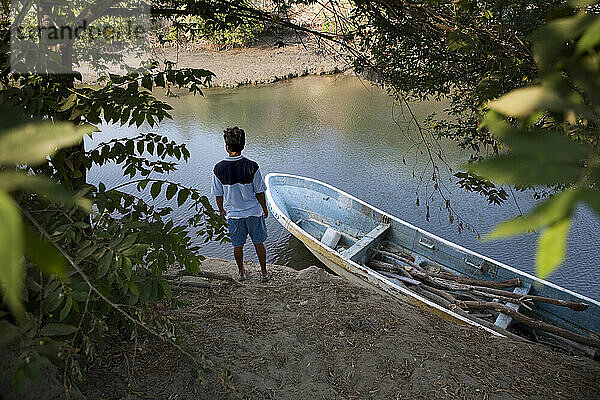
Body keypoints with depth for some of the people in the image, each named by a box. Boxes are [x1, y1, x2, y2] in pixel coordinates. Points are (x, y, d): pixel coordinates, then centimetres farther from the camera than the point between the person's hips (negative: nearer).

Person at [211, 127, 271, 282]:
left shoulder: (219, 168, -12)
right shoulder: (251, 166, -18)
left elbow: (218, 194, -1)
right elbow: (259, 192, -9)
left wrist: (221, 209, 16)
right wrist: (264, 208, 7)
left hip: (233, 214, 2)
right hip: (254, 211, -1)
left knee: (237, 245, 18)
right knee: (259, 243, 15)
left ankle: (242, 272, 35)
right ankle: (264, 273, 28)